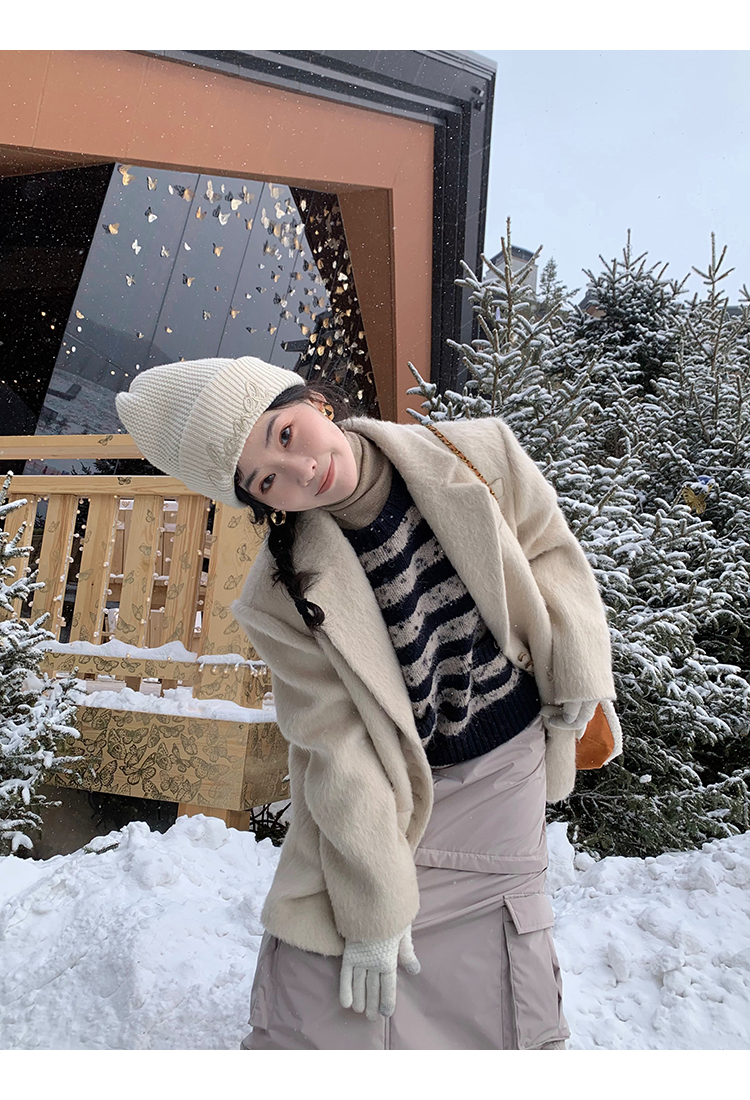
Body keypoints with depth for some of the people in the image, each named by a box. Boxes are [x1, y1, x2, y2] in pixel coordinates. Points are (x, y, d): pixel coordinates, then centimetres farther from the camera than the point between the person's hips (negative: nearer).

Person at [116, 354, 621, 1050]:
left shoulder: (481, 457, -15)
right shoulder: (282, 599, -22)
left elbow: (550, 551, 1)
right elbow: (342, 752, -18)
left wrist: (576, 679, -2)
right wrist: (373, 911, -11)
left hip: (507, 766, 2)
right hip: (385, 792, -2)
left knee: (497, 1011, 16)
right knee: (318, 1008, 4)